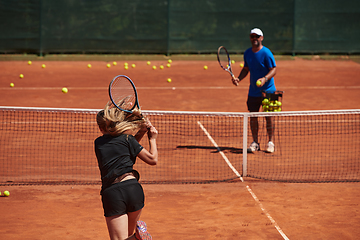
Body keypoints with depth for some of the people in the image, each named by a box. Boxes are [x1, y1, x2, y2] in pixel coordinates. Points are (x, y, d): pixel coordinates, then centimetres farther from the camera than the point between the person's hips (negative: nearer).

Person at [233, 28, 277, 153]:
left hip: (267, 91, -5)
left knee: (268, 116, -1)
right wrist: (239, 78, 0)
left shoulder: (266, 53, -13)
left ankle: (270, 142, 11)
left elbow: (274, 70, -15)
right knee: (252, 116, 4)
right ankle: (255, 143, 12)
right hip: (253, 91, 5)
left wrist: (265, 79, -32)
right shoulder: (247, 53, 6)